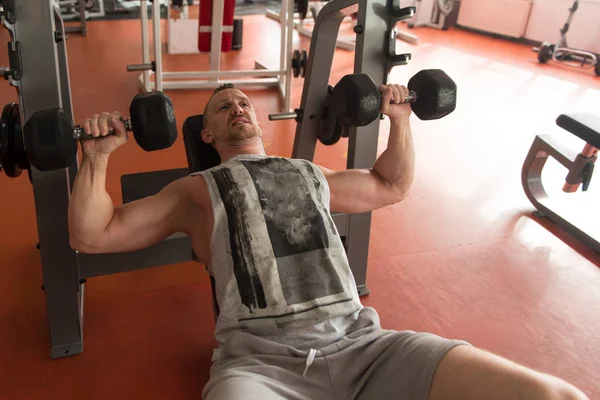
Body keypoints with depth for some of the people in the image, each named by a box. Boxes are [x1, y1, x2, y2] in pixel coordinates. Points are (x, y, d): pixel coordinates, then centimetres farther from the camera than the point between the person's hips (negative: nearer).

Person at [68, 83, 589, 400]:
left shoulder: (311, 175, 29)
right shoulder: (195, 191, 20)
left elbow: (393, 186, 42)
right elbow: (92, 235, 17)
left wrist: (400, 120, 33)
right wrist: (98, 155, 6)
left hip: (361, 343, 4)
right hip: (260, 357, -3)